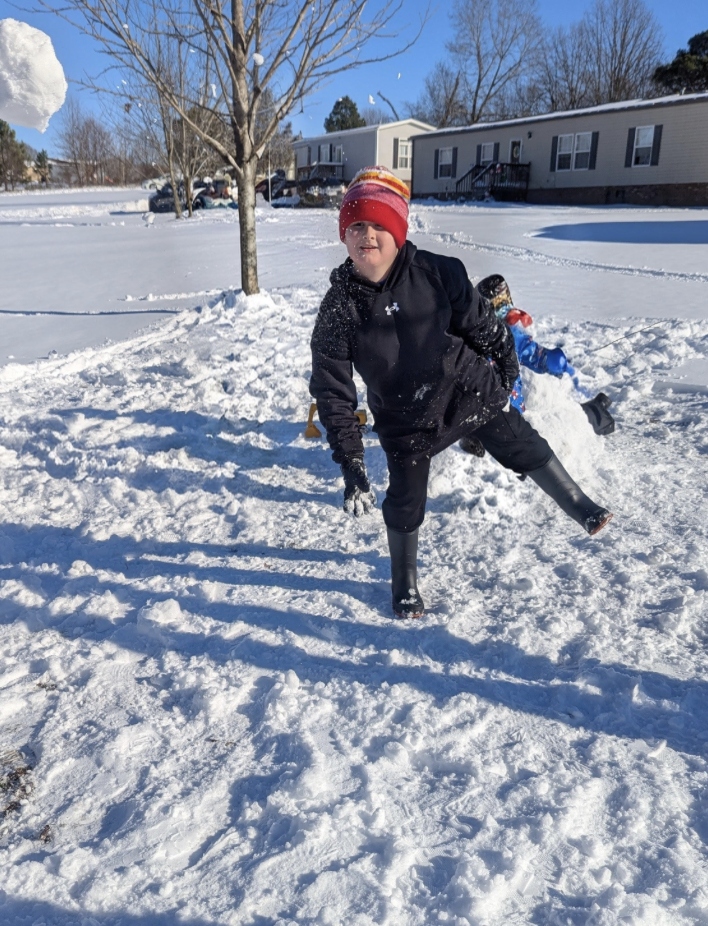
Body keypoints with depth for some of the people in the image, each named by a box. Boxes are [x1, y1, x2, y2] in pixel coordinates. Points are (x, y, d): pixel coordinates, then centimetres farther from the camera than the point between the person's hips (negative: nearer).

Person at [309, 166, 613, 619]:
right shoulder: (339, 307, -15)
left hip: (469, 391, 0)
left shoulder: (438, 274, -16)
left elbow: (483, 325, -1)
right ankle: (405, 582, 33)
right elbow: (333, 391, -14)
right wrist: (351, 465, -18)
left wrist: (507, 373, 13)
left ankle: (579, 506, 33)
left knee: (524, 446, 7)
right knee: (406, 502, 9)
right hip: (406, 421, 0)